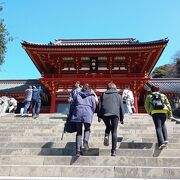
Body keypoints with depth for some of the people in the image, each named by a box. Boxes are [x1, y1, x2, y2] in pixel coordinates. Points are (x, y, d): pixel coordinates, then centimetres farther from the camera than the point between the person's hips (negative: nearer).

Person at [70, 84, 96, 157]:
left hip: (78, 113, 1)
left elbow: (73, 105, 15)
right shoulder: (92, 96, 15)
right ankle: (85, 140, -14)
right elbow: (94, 107, 10)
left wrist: (72, 114, 22)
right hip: (88, 113, -1)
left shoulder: (78, 95, 18)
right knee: (87, 129, 17)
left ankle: (78, 150, 1)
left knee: (79, 132, 7)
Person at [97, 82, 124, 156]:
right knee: (114, 131, 4)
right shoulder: (118, 95, 18)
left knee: (108, 127, 26)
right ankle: (113, 150, 2)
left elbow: (99, 105, 10)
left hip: (104, 113, 1)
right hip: (115, 114, -1)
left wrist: (99, 116, 9)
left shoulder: (103, 94, 19)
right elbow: (121, 107, 15)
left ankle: (106, 136, -5)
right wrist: (122, 118, 18)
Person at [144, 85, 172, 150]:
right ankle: (165, 139, 17)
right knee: (163, 125, 25)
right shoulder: (163, 95, 20)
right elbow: (168, 104, 14)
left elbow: (146, 106, 13)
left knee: (158, 127, -2)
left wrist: (149, 113, 28)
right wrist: (170, 114, 15)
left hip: (155, 113, -2)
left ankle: (161, 142, -16)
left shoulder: (149, 96, 17)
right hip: (164, 111, 2)